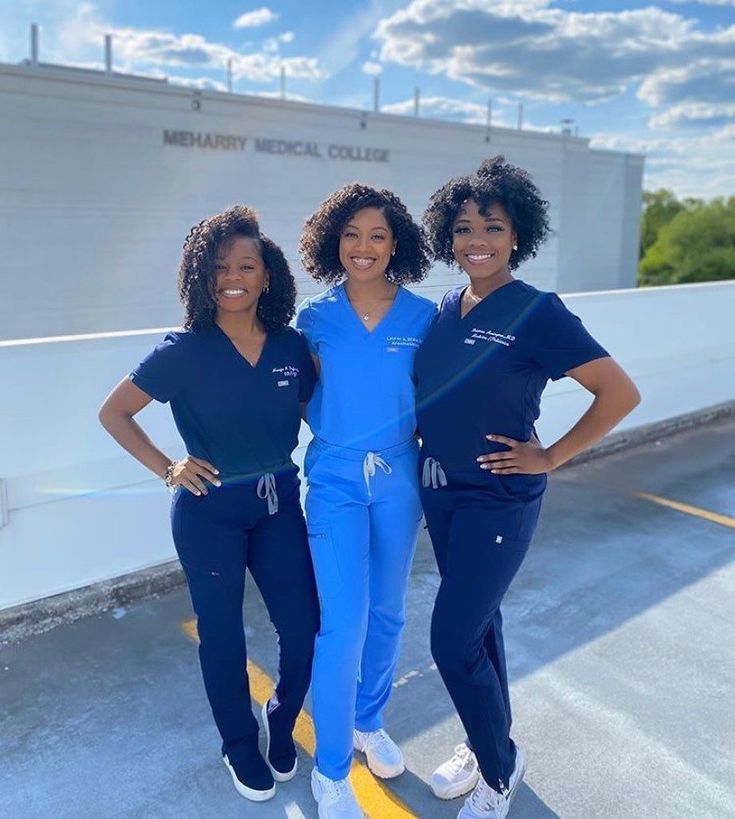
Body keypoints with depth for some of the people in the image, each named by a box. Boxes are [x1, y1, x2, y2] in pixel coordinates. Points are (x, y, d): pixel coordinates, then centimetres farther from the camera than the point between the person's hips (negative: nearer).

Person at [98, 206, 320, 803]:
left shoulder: (292, 346, -3)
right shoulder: (185, 350, -11)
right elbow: (114, 413, -3)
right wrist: (167, 468, -10)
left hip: (280, 503, 3)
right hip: (209, 511, -2)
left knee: (304, 629, 6)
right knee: (223, 636, 12)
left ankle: (281, 725, 37)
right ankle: (241, 745, 38)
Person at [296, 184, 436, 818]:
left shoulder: (423, 316, -2)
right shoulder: (315, 317, -2)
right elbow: (307, 394, 9)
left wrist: (432, 457, -6)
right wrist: (336, 434, -1)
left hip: (398, 477, 2)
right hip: (335, 479, -1)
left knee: (387, 612, 15)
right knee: (342, 622, -5)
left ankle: (369, 721, 41)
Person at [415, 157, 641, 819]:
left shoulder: (536, 312, -16)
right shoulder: (447, 309, 4)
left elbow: (620, 393, -16)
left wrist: (551, 457, -14)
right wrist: (433, 448, 5)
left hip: (499, 501, -6)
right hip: (439, 493, 6)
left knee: (453, 641, -2)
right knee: (477, 622, 20)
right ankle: (485, 746, 41)